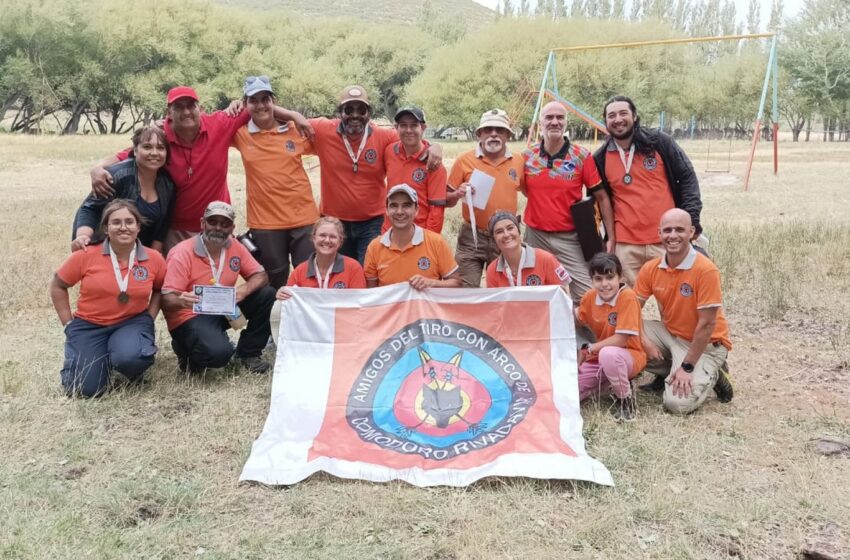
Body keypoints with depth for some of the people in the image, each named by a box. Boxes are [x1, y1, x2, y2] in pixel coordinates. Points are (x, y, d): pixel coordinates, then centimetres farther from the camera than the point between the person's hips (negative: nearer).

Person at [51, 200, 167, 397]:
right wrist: (69, 324, 1)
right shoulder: (86, 255, -10)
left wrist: (150, 316, 0)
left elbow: (160, 290, 15)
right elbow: (57, 286, 4)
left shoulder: (154, 259, -4)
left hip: (133, 322, 0)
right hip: (89, 324, 0)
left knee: (130, 357, -35)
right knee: (86, 388, -13)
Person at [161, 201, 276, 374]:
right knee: (219, 352, -34)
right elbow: (167, 300, -20)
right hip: (191, 317, -6)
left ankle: (248, 353, 6)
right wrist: (181, 301, -45)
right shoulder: (182, 253, -17)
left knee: (267, 295, -11)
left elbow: (261, 276, 1)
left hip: (224, 309, 6)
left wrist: (245, 289, -22)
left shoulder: (235, 246, -1)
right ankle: (187, 350, 3)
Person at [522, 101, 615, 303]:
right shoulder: (527, 157, 2)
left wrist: (611, 238, -7)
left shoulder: (582, 156, -4)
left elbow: (601, 197, -2)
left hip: (570, 239, -2)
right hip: (535, 236, 2)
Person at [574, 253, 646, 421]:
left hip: (629, 356, -6)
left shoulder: (627, 297, -21)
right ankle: (606, 382, 17)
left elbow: (621, 339, -23)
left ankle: (626, 399, -13)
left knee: (608, 354, -41)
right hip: (598, 358, 6)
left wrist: (588, 349, -17)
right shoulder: (590, 296, -3)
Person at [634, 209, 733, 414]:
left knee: (678, 403, -22)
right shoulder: (651, 268, -8)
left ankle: (711, 374, 8)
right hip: (669, 334, 6)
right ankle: (667, 373, 7)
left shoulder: (705, 270, -23)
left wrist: (687, 367, -20)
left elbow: (707, 324, -22)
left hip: (705, 344, -6)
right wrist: (644, 341, -20)